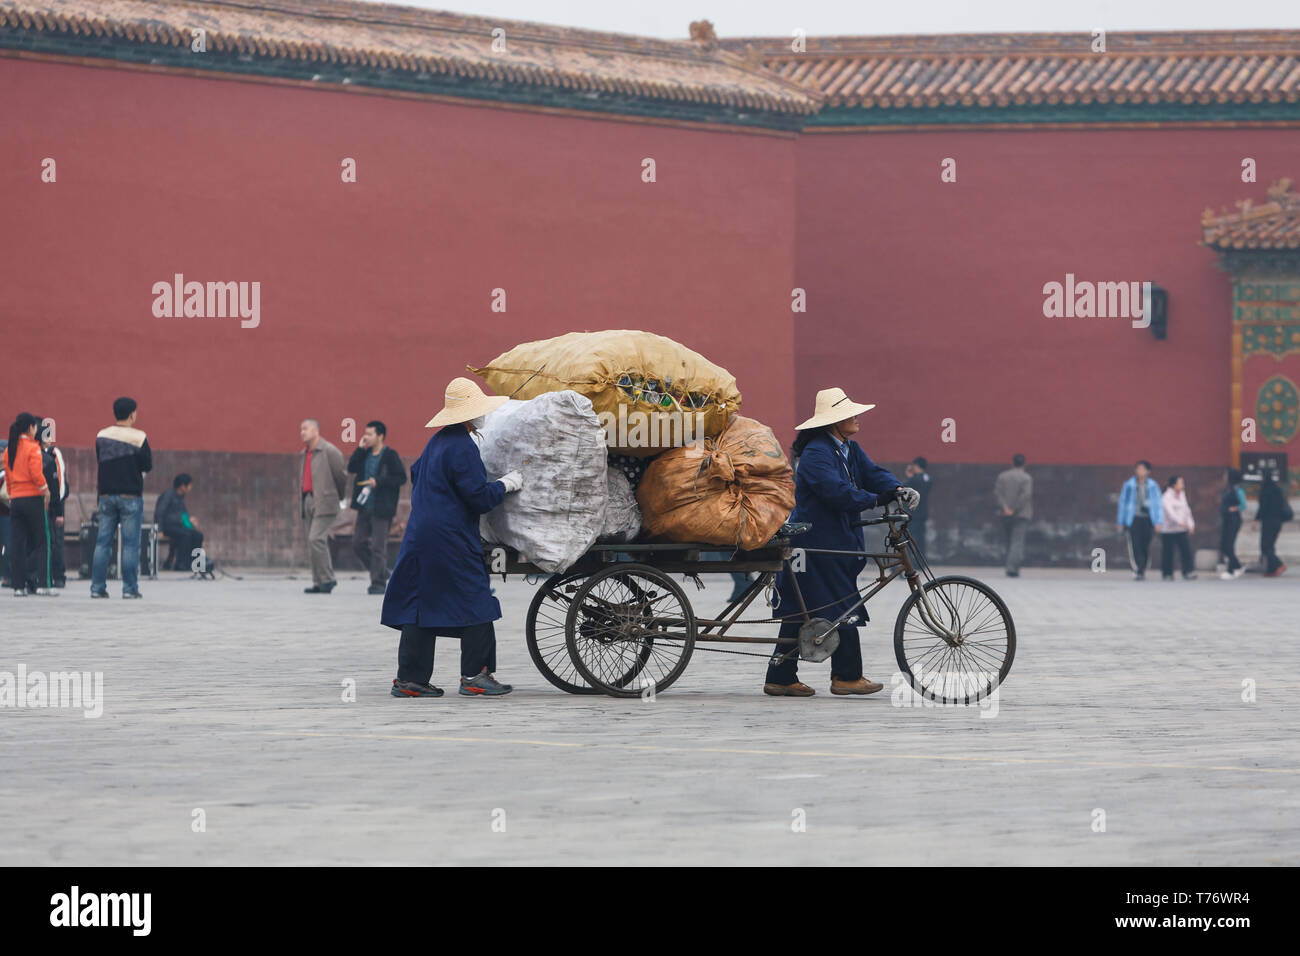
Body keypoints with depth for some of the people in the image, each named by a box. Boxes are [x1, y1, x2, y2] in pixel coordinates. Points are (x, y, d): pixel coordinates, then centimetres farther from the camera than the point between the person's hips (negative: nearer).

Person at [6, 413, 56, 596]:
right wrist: (46, 491, -4)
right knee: (42, 543, 0)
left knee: (19, 545, 7)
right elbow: (36, 474, -16)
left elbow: (8, 477, 12)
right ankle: (44, 584, -7)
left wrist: (11, 496, 16)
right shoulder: (32, 448, -9)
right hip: (33, 498, -6)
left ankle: (18, 586, 5)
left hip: (15, 500, 6)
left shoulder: (9, 450, 9)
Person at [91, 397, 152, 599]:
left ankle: (97, 587, 2)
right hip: (130, 496, -4)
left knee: (102, 542, 6)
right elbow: (148, 467, -2)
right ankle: (129, 588, -3)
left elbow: (99, 461, 12)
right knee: (131, 544, -1)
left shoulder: (101, 436, 4)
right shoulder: (138, 437, -8)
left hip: (106, 495, 4)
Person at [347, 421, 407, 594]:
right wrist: (360, 449, -3)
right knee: (358, 543, 9)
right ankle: (382, 572, 24)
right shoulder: (365, 454, 13)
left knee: (378, 546, -6)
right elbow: (351, 469, 3)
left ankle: (378, 583, 1)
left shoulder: (390, 456, -8)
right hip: (365, 507, 8)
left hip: (381, 508, -8)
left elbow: (401, 478, -11)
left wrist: (378, 481, -18)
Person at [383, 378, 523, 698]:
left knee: (420, 604, 9)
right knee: (475, 603, -2)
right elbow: (479, 498, -16)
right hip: (451, 538, -9)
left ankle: (410, 678, 9)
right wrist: (506, 484, -2)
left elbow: (415, 475, 28)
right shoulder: (462, 447, -14)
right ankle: (475, 675, -2)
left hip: (420, 536, 9)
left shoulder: (437, 441, 14)